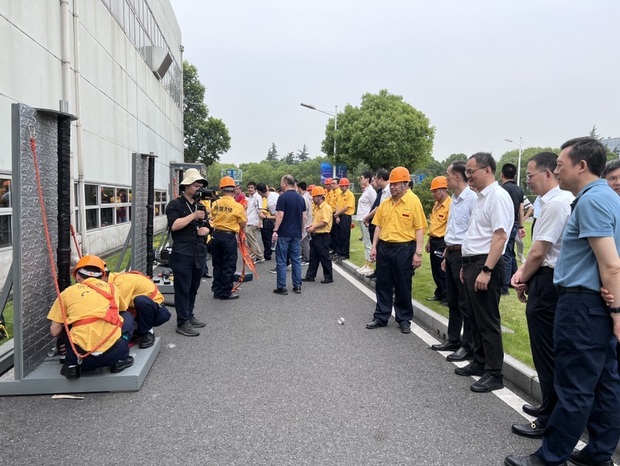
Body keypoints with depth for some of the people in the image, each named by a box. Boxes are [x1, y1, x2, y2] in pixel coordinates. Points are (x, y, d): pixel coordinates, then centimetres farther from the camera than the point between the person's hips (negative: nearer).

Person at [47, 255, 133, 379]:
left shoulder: (68, 292, 12)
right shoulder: (111, 288, 17)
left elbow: (55, 332, 11)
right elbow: (123, 309, 37)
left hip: (82, 357, 0)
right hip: (112, 353, 0)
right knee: (127, 317, 26)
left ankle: (72, 365, 14)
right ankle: (120, 359, 15)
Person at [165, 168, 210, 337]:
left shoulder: (200, 206, 18)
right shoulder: (175, 204, -5)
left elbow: (206, 226, 22)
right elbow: (174, 225, -19)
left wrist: (205, 229, -1)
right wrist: (193, 215, -17)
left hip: (199, 253, 7)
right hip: (182, 254, -7)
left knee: (193, 288, 14)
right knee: (183, 289, -3)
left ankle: (189, 316, 26)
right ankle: (182, 323, 3)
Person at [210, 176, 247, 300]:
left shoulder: (215, 204, -2)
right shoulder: (237, 206, -12)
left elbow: (213, 216, 10)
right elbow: (243, 224, -4)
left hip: (216, 235, 4)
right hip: (229, 237, -4)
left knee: (217, 265, 15)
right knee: (228, 266, 6)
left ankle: (217, 291, 23)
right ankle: (226, 293, 12)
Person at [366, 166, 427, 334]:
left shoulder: (413, 201, -8)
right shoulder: (385, 203, 8)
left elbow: (419, 229, -10)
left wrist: (418, 252, -14)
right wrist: (374, 247, 7)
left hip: (404, 249, -5)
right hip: (384, 247, 5)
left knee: (403, 286, 6)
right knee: (383, 285, 11)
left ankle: (404, 319, 21)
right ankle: (381, 317, 23)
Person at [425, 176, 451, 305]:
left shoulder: (450, 204, -16)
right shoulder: (436, 205, 13)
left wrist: (447, 246, -21)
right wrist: (429, 241, 20)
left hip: (443, 242, -9)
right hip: (434, 241, 9)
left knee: (443, 271, -1)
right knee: (435, 270, 15)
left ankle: (447, 297, 10)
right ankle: (439, 294, 27)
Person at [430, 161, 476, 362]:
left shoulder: (472, 198, -17)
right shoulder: (454, 199, 13)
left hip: (463, 254, -9)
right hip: (451, 253, 9)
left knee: (465, 303, 1)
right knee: (452, 300, 16)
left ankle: (468, 346, 12)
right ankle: (453, 340, 28)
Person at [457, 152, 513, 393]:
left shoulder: (497, 196, -15)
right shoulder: (481, 197, 16)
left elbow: (500, 236, -22)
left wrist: (486, 270, -25)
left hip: (485, 265, -10)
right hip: (472, 263, 10)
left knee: (487, 321, -2)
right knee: (476, 318, 18)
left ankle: (494, 374, 9)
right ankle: (480, 362, 31)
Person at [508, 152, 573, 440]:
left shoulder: (555, 203, -20)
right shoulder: (561, 200, 12)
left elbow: (538, 253, -19)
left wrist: (523, 280, -4)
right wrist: (523, 271, 4)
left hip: (546, 283, -10)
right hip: (550, 280, 10)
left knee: (546, 354, 1)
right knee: (550, 351, 21)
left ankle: (548, 421, 14)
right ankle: (551, 408, 36)